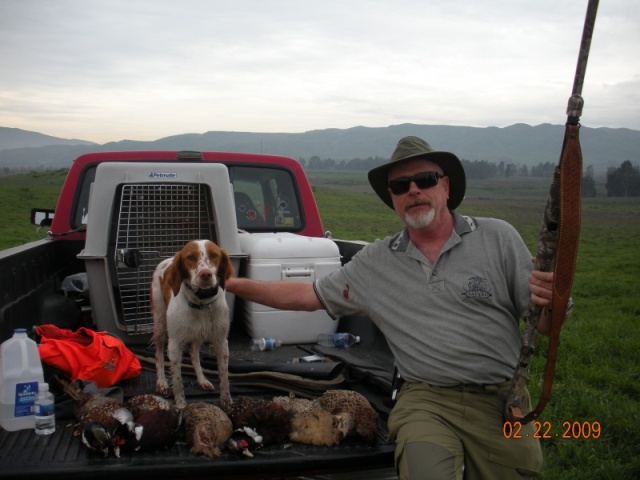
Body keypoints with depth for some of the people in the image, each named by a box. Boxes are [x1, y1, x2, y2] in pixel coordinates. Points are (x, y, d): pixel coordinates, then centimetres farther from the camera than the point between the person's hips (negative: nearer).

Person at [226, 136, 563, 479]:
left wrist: (551, 304, -20)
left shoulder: (497, 238, 1)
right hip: (427, 400, 0)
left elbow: (543, 326, 2)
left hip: (502, 399, 1)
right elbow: (304, 296, 12)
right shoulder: (373, 262, 7)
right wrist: (232, 283, 8)